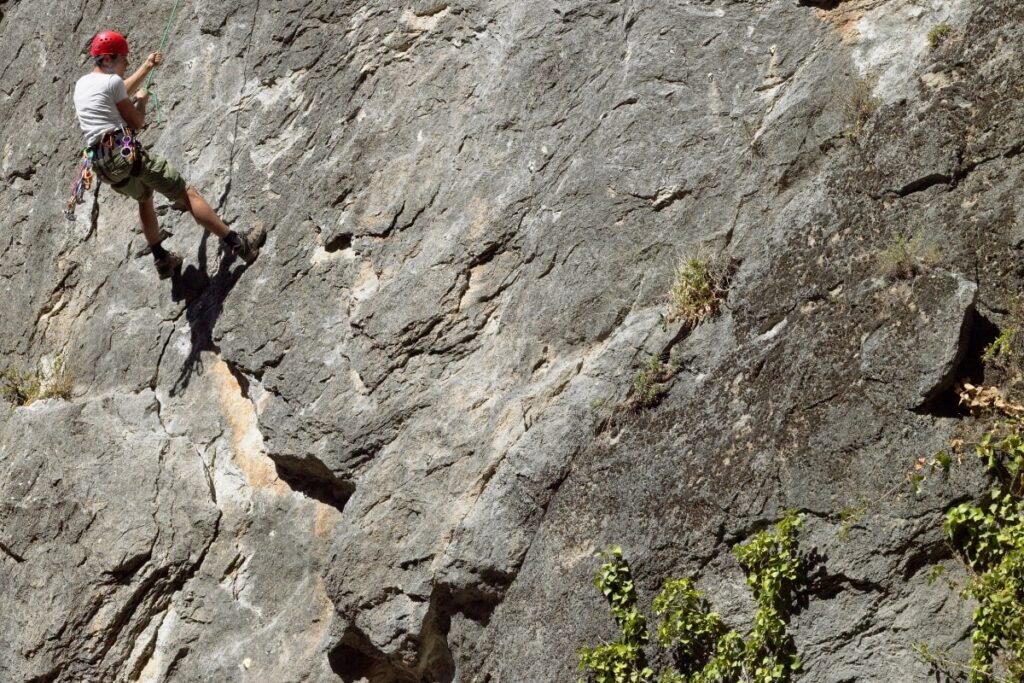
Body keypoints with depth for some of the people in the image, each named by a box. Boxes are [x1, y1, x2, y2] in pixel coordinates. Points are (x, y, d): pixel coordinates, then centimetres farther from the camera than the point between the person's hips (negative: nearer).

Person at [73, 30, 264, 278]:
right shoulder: (111, 81, -6)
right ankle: (238, 244, -8)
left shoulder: (82, 84, 19)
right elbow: (136, 122, -1)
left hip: (102, 164, 9)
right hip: (125, 152, -9)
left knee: (144, 196, 35)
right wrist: (142, 101, 18)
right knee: (187, 194, -5)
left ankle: (162, 259, 32)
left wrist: (147, 67, 42)